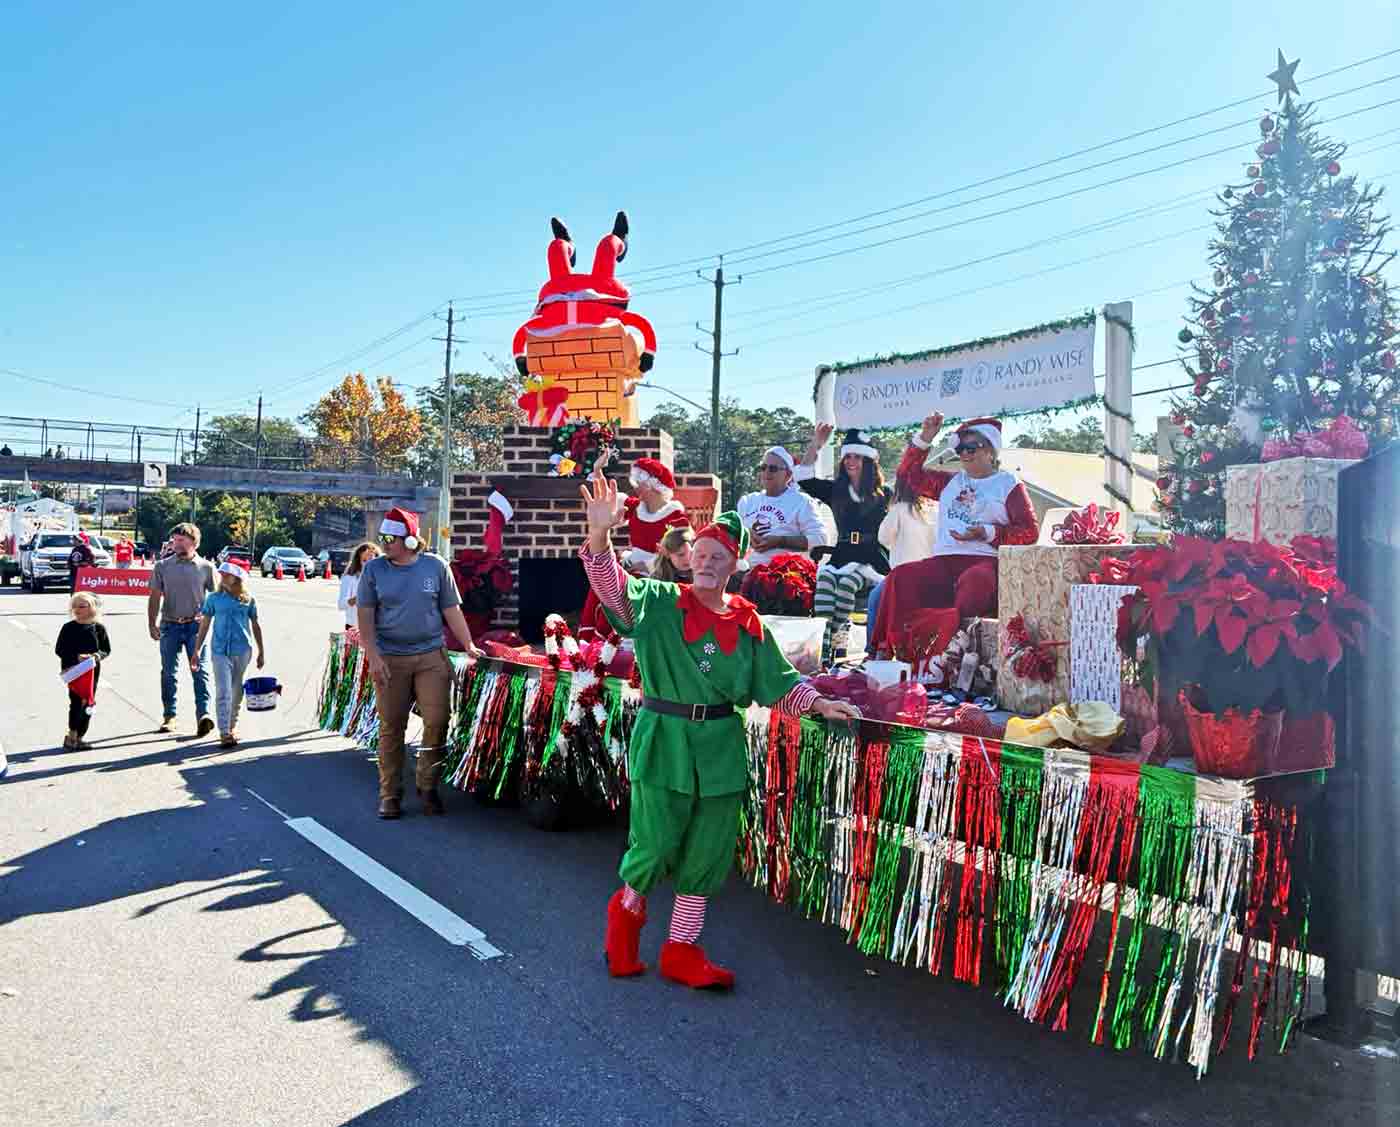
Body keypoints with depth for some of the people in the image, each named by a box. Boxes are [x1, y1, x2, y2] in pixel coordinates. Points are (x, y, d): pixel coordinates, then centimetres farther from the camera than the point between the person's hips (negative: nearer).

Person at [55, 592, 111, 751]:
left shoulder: (98, 628, 3)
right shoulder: (69, 627, 0)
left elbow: (106, 650, 5)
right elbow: (59, 650, -2)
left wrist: (96, 656, -16)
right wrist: (76, 657, -16)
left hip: (92, 671, 2)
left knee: (87, 704, 6)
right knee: (77, 701, -11)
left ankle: (79, 737, 17)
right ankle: (71, 736, -1)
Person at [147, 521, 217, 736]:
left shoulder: (206, 567, 3)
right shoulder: (163, 566, 6)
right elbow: (155, 597, 7)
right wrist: (152, 624, -1)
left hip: (196, 625, -2)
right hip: (170, 626, 2)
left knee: (200, 671, -10)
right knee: (168, 672, 8)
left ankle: (203, 715, -16)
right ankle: (169, 716, 18)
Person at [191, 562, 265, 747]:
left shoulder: (248, 600, 3)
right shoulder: (214, 598, 3)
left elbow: (256, 626, 11)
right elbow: (204, 625, 7)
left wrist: (261, 652, 12)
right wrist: (197, 651, 4)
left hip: (242, 650, 1)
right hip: (220, 650, -1)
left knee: (236, 691, 11)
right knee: (223, 692, -8)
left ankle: (233, 726, 29)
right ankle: (224, 733, -9)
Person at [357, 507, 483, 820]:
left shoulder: (436, 566, 2)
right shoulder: (374, 569, 2)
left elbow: (451, 610, 7)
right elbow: (365, 616, 1)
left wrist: (468, 645, 2)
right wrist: (373, 656, -8)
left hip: (431, 656, 0)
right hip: (389, 659, 0)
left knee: (437, 722, -5)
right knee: (391, 727, 4)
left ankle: (428, 785, 13)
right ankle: (390, 795, 14)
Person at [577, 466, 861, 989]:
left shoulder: (747, 623, 6)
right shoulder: (659, 603, -3)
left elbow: (779, 683, 12)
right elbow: (612, 586, -20)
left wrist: (820, 704, -2)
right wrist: (600, 534, -37)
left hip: (721, 746, 4)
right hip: (663, 738, -3)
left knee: (707, 856, 10)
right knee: (655, 845, 0)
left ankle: (681, 951, 28)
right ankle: (628, 908, 34)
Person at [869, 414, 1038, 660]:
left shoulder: (1008, 484, 11)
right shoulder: (951, 482, 27)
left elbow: (1029, 531, 3)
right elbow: (910, 474, 31)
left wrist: (988, 533, -10)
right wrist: (925, 437, 21)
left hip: (987, 561, -5)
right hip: (944, 562, 5)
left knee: (974, 580, -41)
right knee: (901, 577, -23)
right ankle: (886, 651, -28)